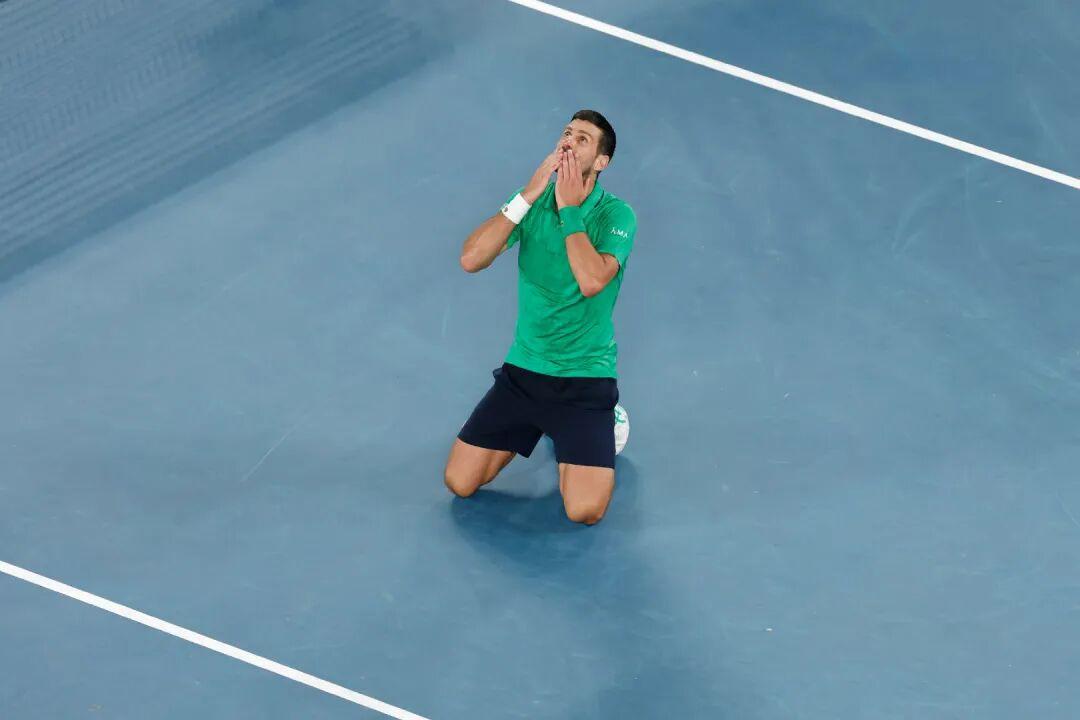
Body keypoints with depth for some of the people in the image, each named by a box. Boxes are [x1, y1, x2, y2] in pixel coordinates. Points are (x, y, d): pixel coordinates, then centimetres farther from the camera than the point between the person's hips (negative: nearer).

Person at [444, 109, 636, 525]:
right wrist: (528, 197, -19)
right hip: (523, 370, 4)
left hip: (586, 378, -4)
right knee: (460, 483, -1)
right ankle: (528, 429, 26)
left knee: (584, 510, -17)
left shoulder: (616, 215, -11)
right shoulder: (532, 201, 1)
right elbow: (471, 259, -14)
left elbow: (592, 281, -30)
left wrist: (570, 209, -22)